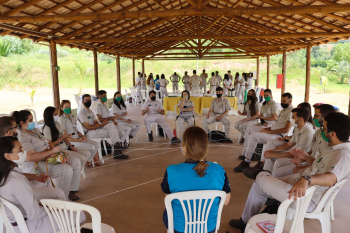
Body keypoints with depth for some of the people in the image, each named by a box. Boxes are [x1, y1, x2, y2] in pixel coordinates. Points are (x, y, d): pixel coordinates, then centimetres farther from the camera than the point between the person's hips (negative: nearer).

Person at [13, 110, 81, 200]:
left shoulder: (34, 130, 14)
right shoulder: (22, 137, -17)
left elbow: (48, 143, 20)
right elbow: (30, 157, -29)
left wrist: (54, 149, -3)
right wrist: (51, 151, -26)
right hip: (38, 164, -10)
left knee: (76, 161, -2)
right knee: (67, 170, -28)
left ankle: (72, 190, 7)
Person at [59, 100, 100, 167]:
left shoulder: (72, 117, 18)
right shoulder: (62, 119, -6)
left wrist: (82, 136, -1)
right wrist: (77, 140, -18)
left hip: (77, 138, 7)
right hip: (70, 141, -7)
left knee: (97, 145, -10)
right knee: (92, 147, -22)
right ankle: (87, 161, 2)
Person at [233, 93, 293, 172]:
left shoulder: (291, 111, -14)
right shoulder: (284, 109, 19)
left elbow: (286, 129, -24)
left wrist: (269, 131, -21)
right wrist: (267, 129, 5)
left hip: (278, 136, -11)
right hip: (272, 130, 11)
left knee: (254, 136, -27)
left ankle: (246, 162, -20)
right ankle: (245, 154, 13)